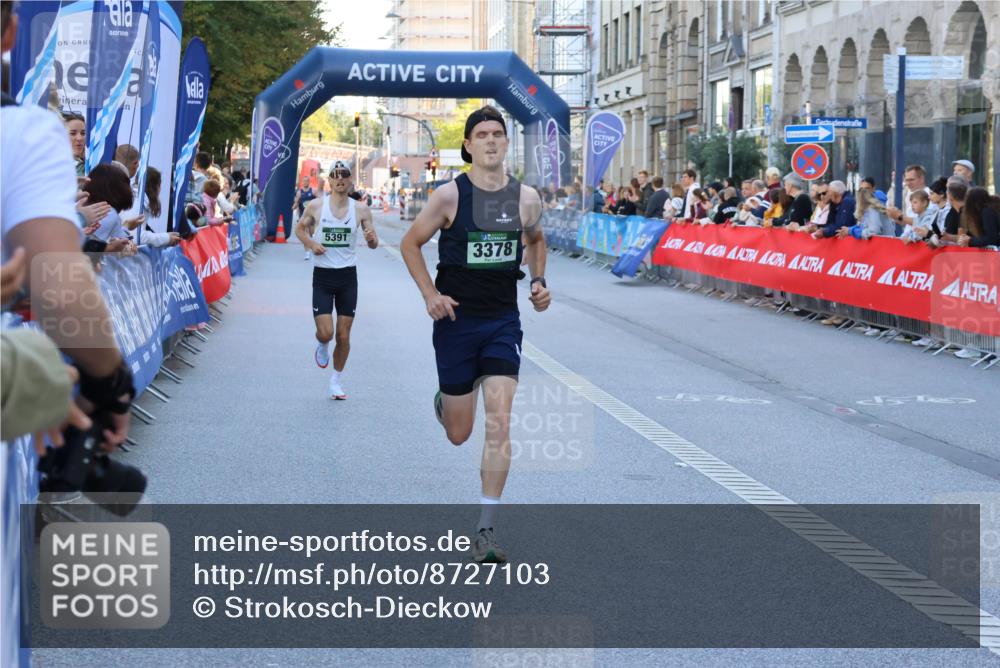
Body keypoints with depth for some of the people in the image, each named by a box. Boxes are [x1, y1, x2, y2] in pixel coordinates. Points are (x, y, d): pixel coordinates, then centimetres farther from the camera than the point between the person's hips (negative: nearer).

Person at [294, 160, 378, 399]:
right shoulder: (315, 206, -5)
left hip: (348, 275, 1)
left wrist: (371, 239, -19)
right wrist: (310, 243, -9)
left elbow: (373, 244, 5)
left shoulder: (361, 209, -2)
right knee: (325, 333, -10)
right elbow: (300, 228, 11)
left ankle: (336, 381, 22)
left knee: (343, 336, 4)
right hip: (322, 274, -1)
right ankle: (321, 346, 28)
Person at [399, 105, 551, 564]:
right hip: (457, 319, -2)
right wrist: (430, 295, -10)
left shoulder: (525, 197, 1)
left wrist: (538, 281, 6)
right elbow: (410, 243, 1)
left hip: (503, 321, 2)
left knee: (499, 425, -11)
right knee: (458, 434, 7)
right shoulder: (450, 195, -9)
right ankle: (443, 402, 47)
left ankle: (486, 529, -6)